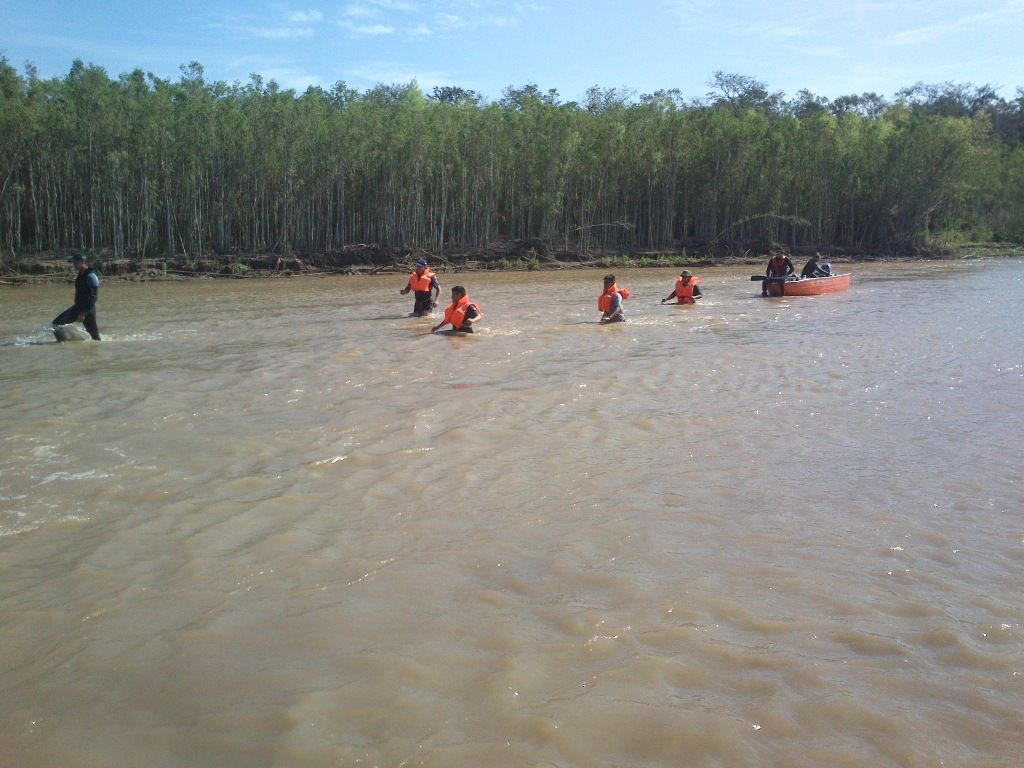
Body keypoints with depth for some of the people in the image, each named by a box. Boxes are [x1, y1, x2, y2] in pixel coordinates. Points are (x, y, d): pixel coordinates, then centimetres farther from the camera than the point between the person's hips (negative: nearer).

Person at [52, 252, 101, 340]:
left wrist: (84, 313, -25)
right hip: (77, 307, 9)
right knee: (56, 324, -2)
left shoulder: (91, 276, -17)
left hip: (88, 310, -9)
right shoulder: (81, 275, 11)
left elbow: (93, 297, -22)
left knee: (94, 335, -1)